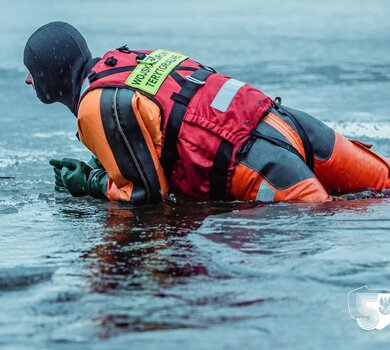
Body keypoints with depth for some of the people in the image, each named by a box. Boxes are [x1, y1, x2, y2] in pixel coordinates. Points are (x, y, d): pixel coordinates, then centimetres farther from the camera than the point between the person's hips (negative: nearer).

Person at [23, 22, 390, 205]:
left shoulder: (98, 106, -7)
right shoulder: (122, 59, 20)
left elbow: (145, 192, -6)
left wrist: (91, 185, 10)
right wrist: (98, 169, 21)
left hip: (255, 161, -8)